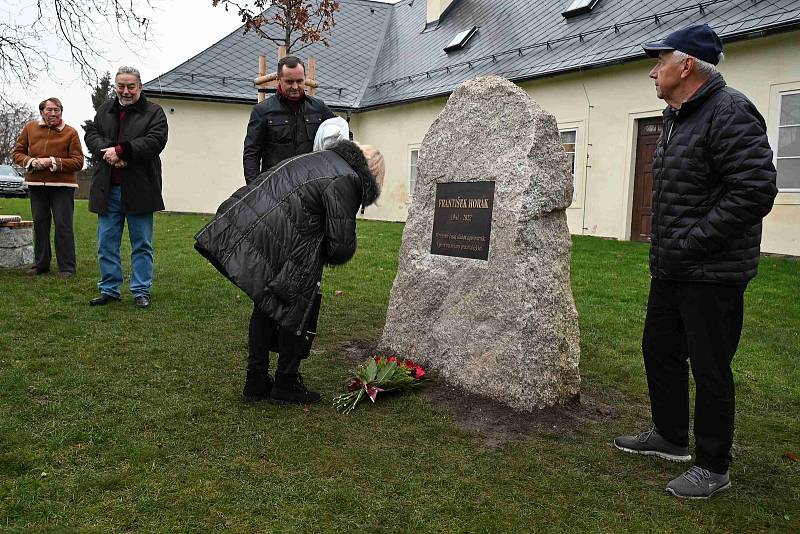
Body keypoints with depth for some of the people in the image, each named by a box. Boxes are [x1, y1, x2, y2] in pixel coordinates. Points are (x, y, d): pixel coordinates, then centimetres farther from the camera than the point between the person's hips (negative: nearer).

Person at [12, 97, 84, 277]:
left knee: (63, 225, -4)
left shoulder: (70, 132, -3)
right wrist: (31, 161, -9)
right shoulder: (30, 128, 7)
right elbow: (17, 153, 11)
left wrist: (53, 162, -17)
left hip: (62, 186, -3)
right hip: (36, 185, 4)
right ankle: (41, 264, 21)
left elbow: (78, 161, -8)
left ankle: (67, 267, 3)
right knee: (39, 224, 10)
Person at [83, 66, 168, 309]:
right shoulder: (105, 110, 15)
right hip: (107, 189, 4)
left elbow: (155, 141, -14)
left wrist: (120, 150, -18)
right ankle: (109, 289, 20)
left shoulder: (154, 112, 1)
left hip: (139, 189, -4)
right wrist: (107, 154, -14)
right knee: (106, 243, 9)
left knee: (142, 244, 3)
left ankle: (141, 291, 12)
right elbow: (91, 134, 6)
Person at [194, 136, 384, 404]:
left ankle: (256, 382, 31)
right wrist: (320, 257, 16)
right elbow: (341, 246, -5)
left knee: (267, 304, 23)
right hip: (272, 243, -9)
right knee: (300, 307, 10)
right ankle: (285, 384, 21)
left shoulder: (317, 160, 25)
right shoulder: (346, 180, -3)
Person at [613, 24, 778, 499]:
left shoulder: (730, 113, -16)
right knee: (659, 350, 18)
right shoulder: (677, 118, 14)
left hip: (712, 273, -10)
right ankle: (670, 437, 36)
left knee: (709, 368, 0)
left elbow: (755, 192, -24)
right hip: (671, 269, 10)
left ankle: (713, 467, 16)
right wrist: (664, 247, 12)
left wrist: (692, 244, -22)